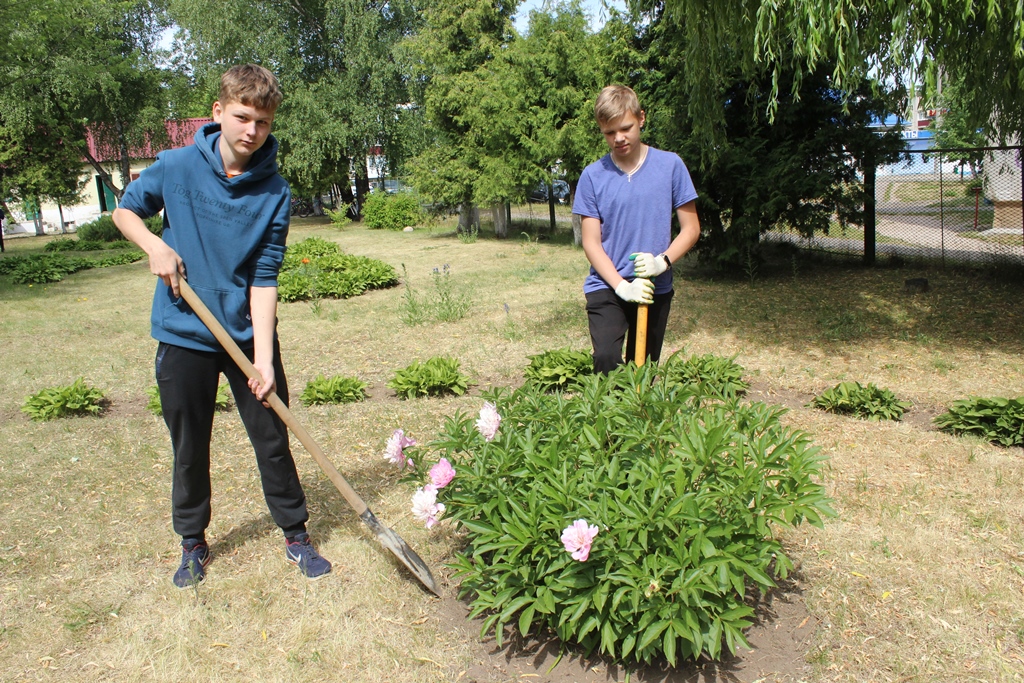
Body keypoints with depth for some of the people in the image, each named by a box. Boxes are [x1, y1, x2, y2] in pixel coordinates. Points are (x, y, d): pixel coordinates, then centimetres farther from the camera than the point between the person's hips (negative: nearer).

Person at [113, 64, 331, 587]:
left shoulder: (274, 192, -10)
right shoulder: (176, 167, -7)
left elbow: (264, 279, -12)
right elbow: (126, 210, 9)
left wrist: (263, 358, -19)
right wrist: (155, 246, -13)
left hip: (248, 334, -1)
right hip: (184, 334, 1)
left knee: (272, 441, 8)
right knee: (189, 447, 13)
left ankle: (296, 535, 27)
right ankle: (192, 543, 34)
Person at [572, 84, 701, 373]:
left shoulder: (670, 165, -2)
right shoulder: (593, 176, -2)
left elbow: (691, 229, 2)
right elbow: (591, 242, -3)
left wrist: (663, 261, -16)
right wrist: (621, 285, -15)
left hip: (656, 289, 1)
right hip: (606, 287, -1)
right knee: (606, 360, -20)